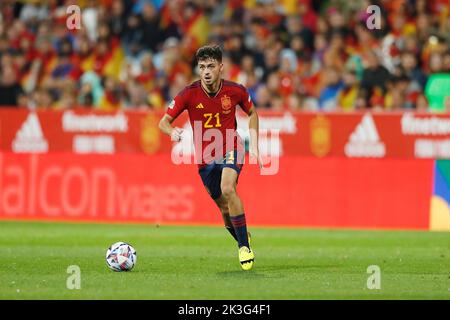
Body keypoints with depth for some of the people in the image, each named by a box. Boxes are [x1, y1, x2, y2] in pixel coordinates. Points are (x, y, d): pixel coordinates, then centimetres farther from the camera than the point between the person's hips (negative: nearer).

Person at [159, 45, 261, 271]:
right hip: (205, 158, 2)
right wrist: (173, 132, -30)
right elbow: (164, 122, -6)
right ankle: (243, 240, 37)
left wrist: (254, 146, 4)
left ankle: (244, 245, -22)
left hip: (230, 150, -2)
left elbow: (252, 113, 11)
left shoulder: (235, 91, -9)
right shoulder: (189, 94, -11)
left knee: (228, 188, -30)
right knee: (224, 207, 8)